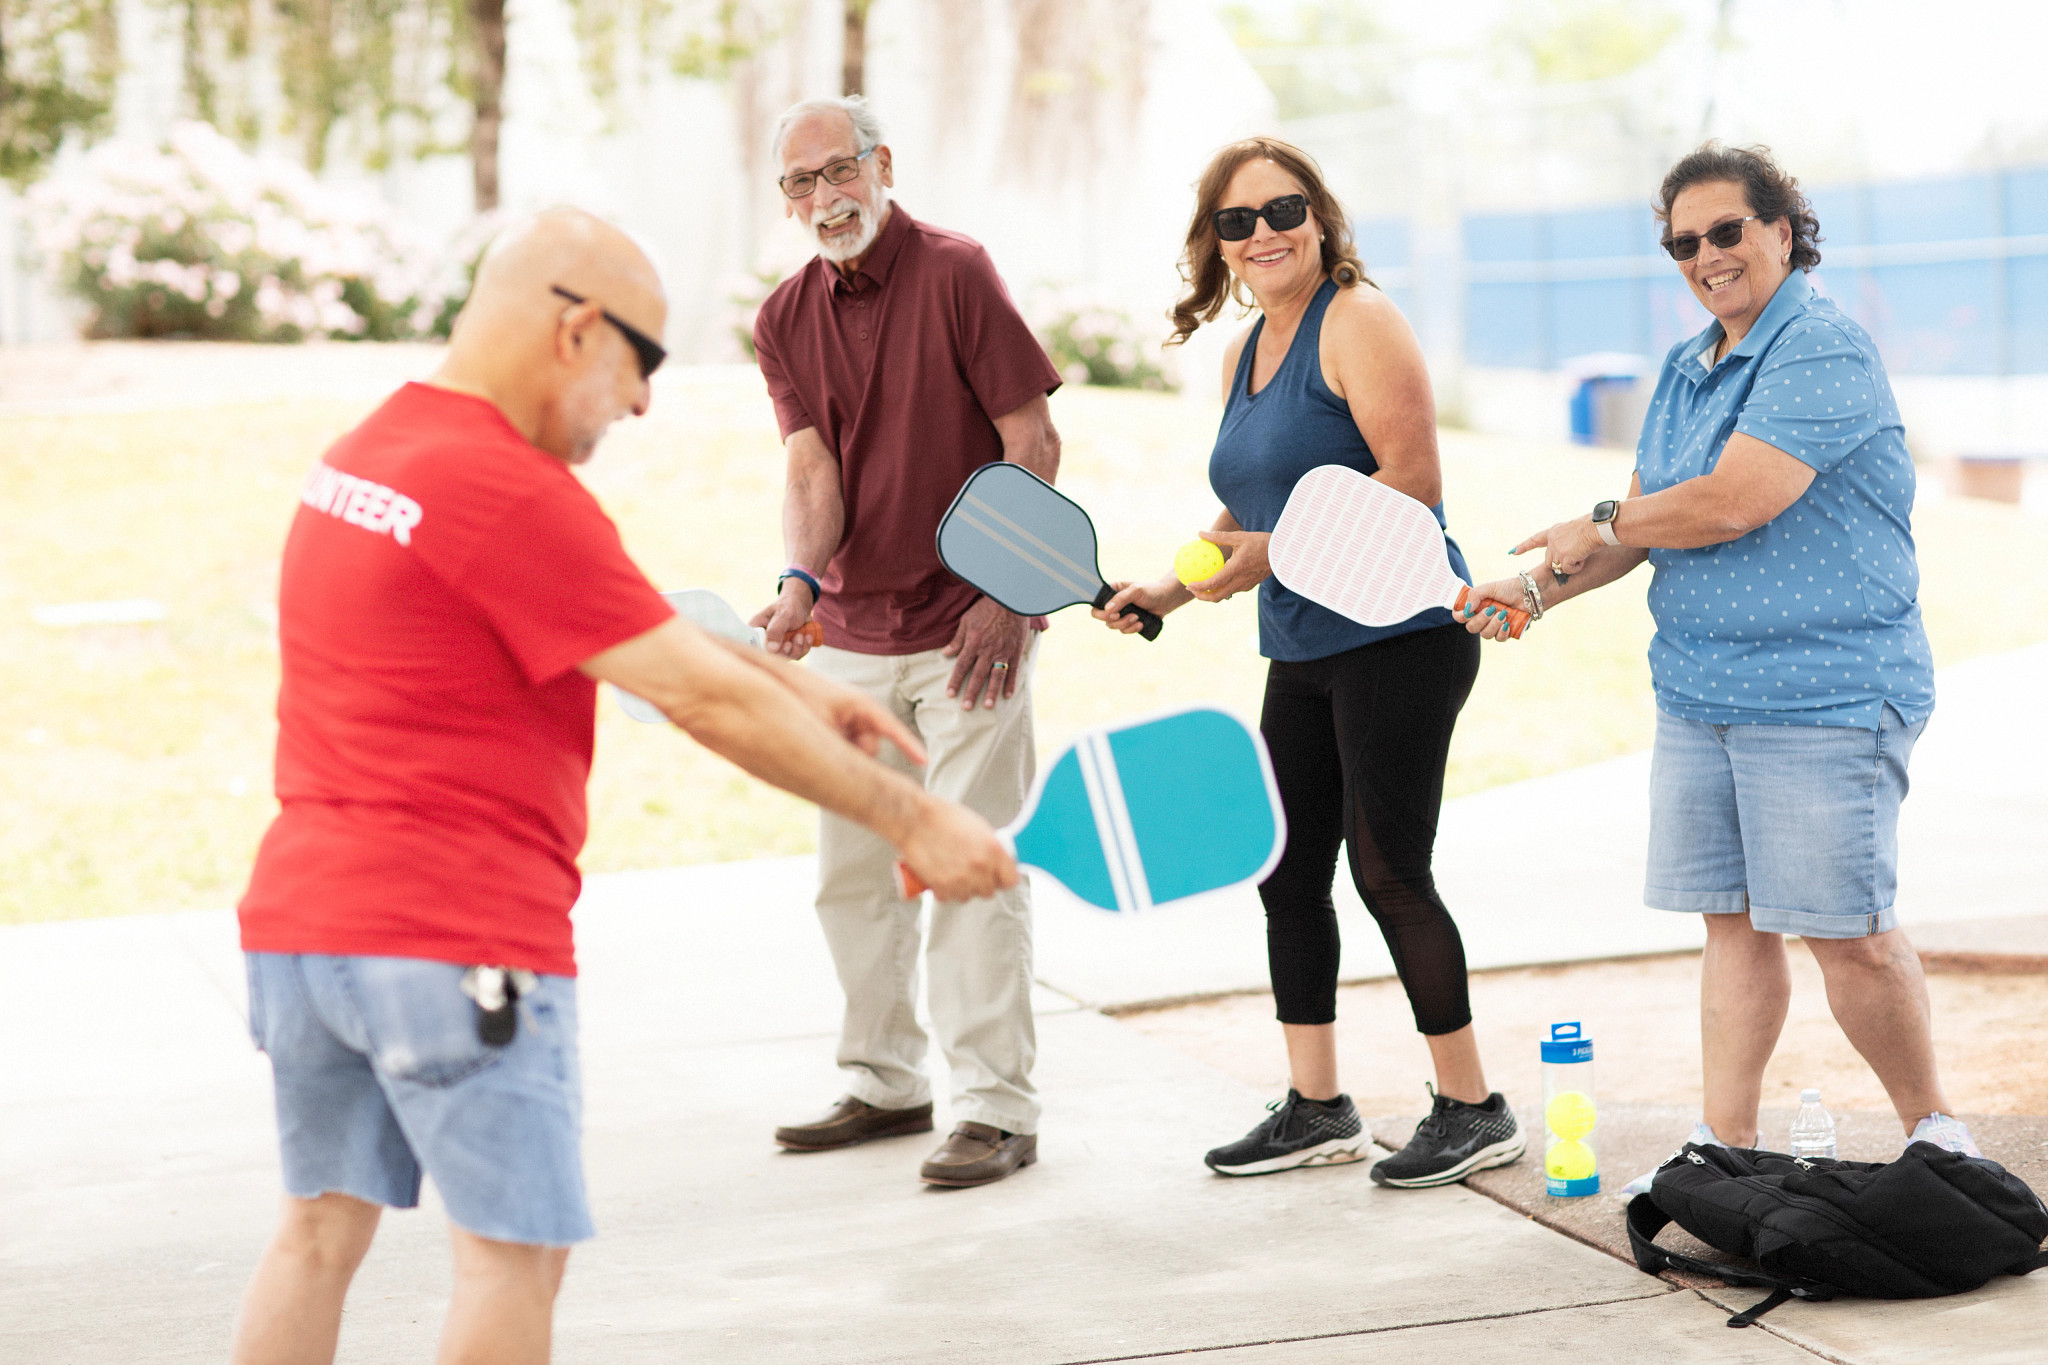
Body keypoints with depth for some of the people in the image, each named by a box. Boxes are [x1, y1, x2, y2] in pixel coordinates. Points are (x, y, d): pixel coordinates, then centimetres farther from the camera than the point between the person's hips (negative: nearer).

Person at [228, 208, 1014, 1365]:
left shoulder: (365, 454, 12)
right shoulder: (512, 492, -17)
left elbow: (621, 621, 20)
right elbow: (704, 703, -16)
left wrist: (789, 682, 19)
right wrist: (910, 819, -9)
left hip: (296, 916, 9)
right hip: (461, 939, -9)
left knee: (323, 1230, 15)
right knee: (516, 1252, 0)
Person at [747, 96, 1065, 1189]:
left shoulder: (954, 273, -9)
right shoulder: (785, 319, 6)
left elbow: (1033, 446, -9)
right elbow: (811, 473, -4)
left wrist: (1006, 601, -15)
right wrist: (800, 580, -24)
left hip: (964, 628, -6)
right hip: (849, 635, 6)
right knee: (852, 869, 11)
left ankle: (996, 1107, 1)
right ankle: (884, 1081, 24)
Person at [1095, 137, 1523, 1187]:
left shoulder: (1357, 320, -11)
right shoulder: (1242, 351, 16)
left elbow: (1414, 480, -19)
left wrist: (1278, 556, -21)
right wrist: (1170, 590, 10)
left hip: (1397, 637, -9)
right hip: (1302, 654, 9)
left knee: (1388, 872, -7)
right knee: (1286, 871, 9)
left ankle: (1473, 1111, 5)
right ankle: (1316, 1109, 19)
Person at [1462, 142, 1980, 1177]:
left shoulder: (1823, 353, -14)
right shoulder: (1685, 370, 16)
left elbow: (1730, 504, -22)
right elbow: (1645, 524, 19)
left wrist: (1602, 528, -6)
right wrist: (1540, 587, 3)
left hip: (1825, 696, -8)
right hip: (1696, 694, 8)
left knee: (1848, 932, -5)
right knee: (1732, 920, 10)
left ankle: (1935, 1137, 13)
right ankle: (1727, 1149, 17)